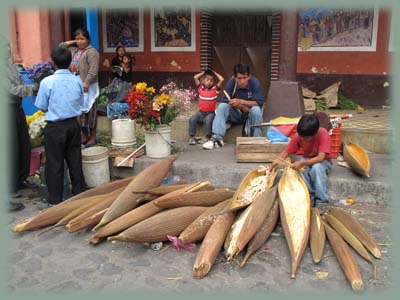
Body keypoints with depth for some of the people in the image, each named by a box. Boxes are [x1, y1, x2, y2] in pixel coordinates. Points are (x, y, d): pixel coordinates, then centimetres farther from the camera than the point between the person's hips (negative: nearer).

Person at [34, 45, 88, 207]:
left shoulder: (47, 82, -14)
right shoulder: (77, 81, -3)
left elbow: (42, 107, -6)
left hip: (55, 127, -4)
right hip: (73, 124, 4)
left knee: (55, 163, 7)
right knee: (75, 160, 16)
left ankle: (55, 199, 16)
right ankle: (79, 192, 27)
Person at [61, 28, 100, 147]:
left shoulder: (92, 52, -9)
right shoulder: (73, 50, 15)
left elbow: (93, 70, -18)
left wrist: (86, 83, -26)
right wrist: (71, 42, 12)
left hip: (88, 86, -7)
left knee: (89, 111, -3)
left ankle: (92, 137, 5)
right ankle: (84, 136, 21)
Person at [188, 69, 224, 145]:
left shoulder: (215, 89, 1)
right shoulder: (200, 88, 7)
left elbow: (221, 79, -8)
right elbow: (195, 77, 2)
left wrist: (214, 73, 7)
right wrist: (203, 73, 13)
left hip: (210, 113, -2)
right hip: (201, 112, 2)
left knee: (208, 120, -32)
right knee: (192, 119, -22)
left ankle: (207, 137, -25)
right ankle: (192, 137, -18)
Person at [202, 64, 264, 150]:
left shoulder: (254, 82, -17)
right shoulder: (231, 82, -13)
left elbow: (259, 103, -22)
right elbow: (224, 101, -14)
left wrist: (240, 102, -30)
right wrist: (242, 107, -24)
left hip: (250, 113, -2)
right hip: (236, 114, 2)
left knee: (256, 110, -34)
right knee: (222, 106, -23)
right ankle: (217, 138, -33)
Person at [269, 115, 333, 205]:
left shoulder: (323, 134, -29)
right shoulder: (299, 136, -17)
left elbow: (321, 157, -36)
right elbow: (286, 152, -13)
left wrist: (302, 163, -48)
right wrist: (277, 160, -33)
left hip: (323, 162, -3)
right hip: (308, 160, 3)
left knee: (316, 167, -39)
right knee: (298, 170, -32)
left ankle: (322, 201, -28)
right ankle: (311, 195, -16)